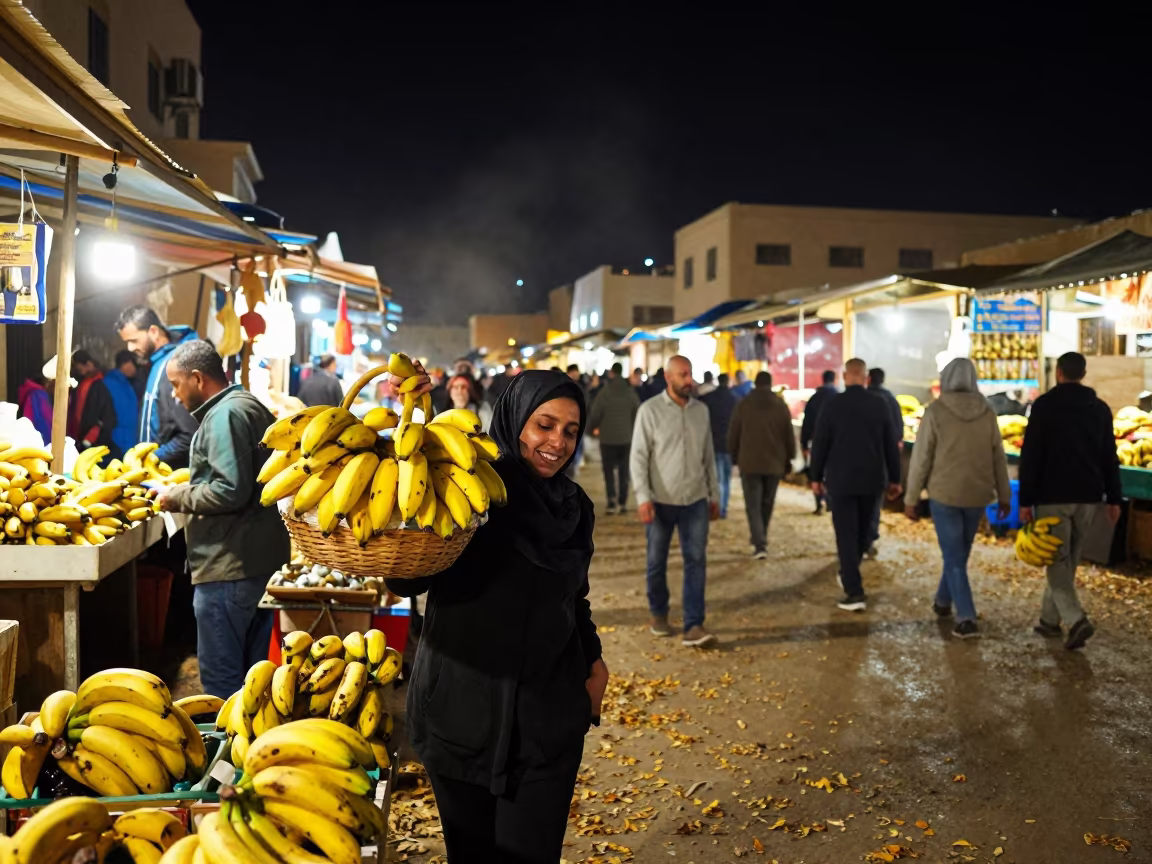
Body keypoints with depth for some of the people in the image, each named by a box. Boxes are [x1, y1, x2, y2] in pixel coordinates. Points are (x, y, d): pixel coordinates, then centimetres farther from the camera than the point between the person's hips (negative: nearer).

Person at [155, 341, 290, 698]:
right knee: (251, 671, 18)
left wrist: (178, 497, -10)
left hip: (229, 566, -10)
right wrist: (188, 489, 15)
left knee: (221, 678, -1)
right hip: (260, 559, 10)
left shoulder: (225, 415, -15)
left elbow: (229, 491, -25)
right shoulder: (250, 405, 16)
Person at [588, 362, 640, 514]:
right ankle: (623, 502, 16)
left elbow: (595, 413, -11)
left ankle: (612, 503, -5)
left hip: (608, 439, -3)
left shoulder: (605, 391, -12)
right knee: (623, 471, 13)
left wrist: (593, 427, 9)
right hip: (626, 438, 3)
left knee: (609, 472, 3)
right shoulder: (631, 392, -1)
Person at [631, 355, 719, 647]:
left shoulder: (701, 410, 6)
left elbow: (709, 456, 12)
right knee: (657, 562, 10)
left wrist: (714, 495, 13)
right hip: (661, 501, -3)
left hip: (696, 501, 3)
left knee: (696, 562, -3)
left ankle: (693, 627, 0)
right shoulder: (650, 410, -7)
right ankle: (659, 614, 31)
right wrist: (643, 497, -17)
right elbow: (639, 456, -9)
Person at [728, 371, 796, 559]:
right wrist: (789, 459, 14)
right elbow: (789, 436, 2)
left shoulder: (743, 405, -2)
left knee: (753, 505, -1)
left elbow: (733, 435, 1)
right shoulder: (781, 406, 0)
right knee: (767, 503, 16)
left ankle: (759, 545, -13)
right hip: (774, 463, 2)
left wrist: (735, 456, 15)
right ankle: (761, 539, 28)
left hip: (749, 463, -2)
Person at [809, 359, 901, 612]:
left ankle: (855, 592, -10)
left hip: (841, 480, -3)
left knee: (846, 535, -3)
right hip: (871, 480, 3)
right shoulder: (879, 405, 1)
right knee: (862, 532, 19)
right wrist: (894, 479, 11)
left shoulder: (832, 405, -7)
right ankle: (849, 576, 35)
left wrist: (816, 477, 4)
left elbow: (820, 444, -6)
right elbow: (891, 445, 4)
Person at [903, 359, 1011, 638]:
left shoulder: (935, 411, -11)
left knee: (954, 557, 2)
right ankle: (943, 600, 38)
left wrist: (911, 498, -2)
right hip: (977, 495, 4)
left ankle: (967, 619, -6)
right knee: (959, 552, 21)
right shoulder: (987, 412, 0)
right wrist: (1004, 495, 15)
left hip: (944, 494, -4)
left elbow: (921, 458, -9)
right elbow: (999, 458, 5)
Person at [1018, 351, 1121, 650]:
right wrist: (1113, 498, 12)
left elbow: (1030, 456, -10)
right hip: (1088, 497, 5)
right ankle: (1050, 619, 24)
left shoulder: (1044, 405, -7)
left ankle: (1076, 620, -17)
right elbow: (1110, 457, 8)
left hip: (1052, 496, -5)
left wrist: (1025, 500, -7)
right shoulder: (1100, 409, 8)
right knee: (1068, 561, 16)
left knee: (1058, 562, 0)